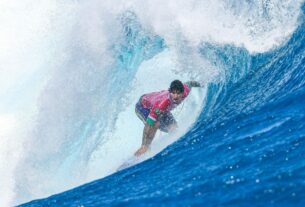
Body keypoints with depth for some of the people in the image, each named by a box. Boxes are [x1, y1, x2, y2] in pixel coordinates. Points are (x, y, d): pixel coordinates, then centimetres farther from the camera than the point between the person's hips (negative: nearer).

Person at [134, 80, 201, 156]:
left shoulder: (185, 91, -31)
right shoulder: (163, 102, -46)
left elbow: (189, 83, -4)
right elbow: (149, 124, -44)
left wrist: (196, 84, 20)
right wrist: (144, 146, -44)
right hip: (143, 107, -7)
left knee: (173, 128, -2)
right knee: (156, 123, -34)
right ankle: (145, 147, -16)